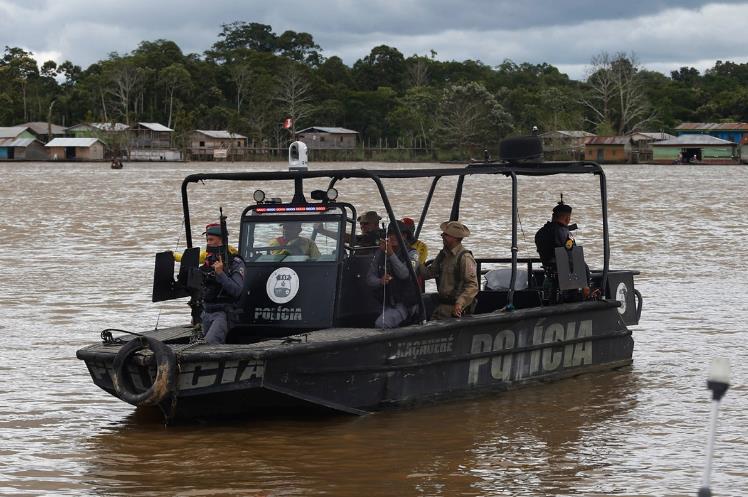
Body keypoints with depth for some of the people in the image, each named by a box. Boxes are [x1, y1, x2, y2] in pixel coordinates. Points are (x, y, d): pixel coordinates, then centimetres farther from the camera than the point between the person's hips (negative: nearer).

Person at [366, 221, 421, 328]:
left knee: (381, 324, -25)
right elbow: (369, 278, 2)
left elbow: (404, 274, -23)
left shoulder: (410, 254, -5)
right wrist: (380, 281, -21)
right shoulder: (380, 253, 6)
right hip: (387, 304, 6)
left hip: (405, 304, -6)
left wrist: (391, 253, -29)